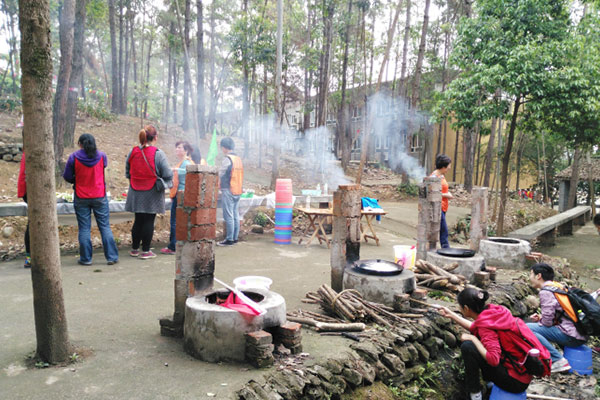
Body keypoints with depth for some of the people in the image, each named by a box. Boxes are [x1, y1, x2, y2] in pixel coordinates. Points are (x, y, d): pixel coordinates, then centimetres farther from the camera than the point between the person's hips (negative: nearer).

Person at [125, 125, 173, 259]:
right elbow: (167, 174, -14)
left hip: (136, 193, 5)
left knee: (138, 220, 15)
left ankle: (134, 249, 23)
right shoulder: (158, 153, -14)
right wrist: (168, 183, 6)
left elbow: (127, 172, 10)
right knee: (149, 221, 3)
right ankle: (145, 251, 8)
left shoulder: (133, 152, 1)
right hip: (152, 194, -4)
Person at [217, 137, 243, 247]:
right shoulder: (238, 159, 12)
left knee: (228, 216, -5)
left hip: (228, 191, -8)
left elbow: (219, 175, -9)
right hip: (238, 191, 8)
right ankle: (235, 237, 16)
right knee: (235, 215, 11)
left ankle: (229, 239, -2)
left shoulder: (227, 159, -12)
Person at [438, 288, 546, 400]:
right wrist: (451, 315, 20)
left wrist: (473, 338, -19)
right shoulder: (494, 310, 0)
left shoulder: (486, 324, -23)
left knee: (467, 346, -18)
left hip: (516, 381, -9)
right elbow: (475, 328, 17)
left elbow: (494, 359, -30)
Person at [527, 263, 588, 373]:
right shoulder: (558, 287, 17)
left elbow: (547, 321, -16)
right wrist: (540, 318, 11)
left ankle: (558, 361, -14)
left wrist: (538, 321, 4)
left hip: (572, 337, -10)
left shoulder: (545, 292, -11)